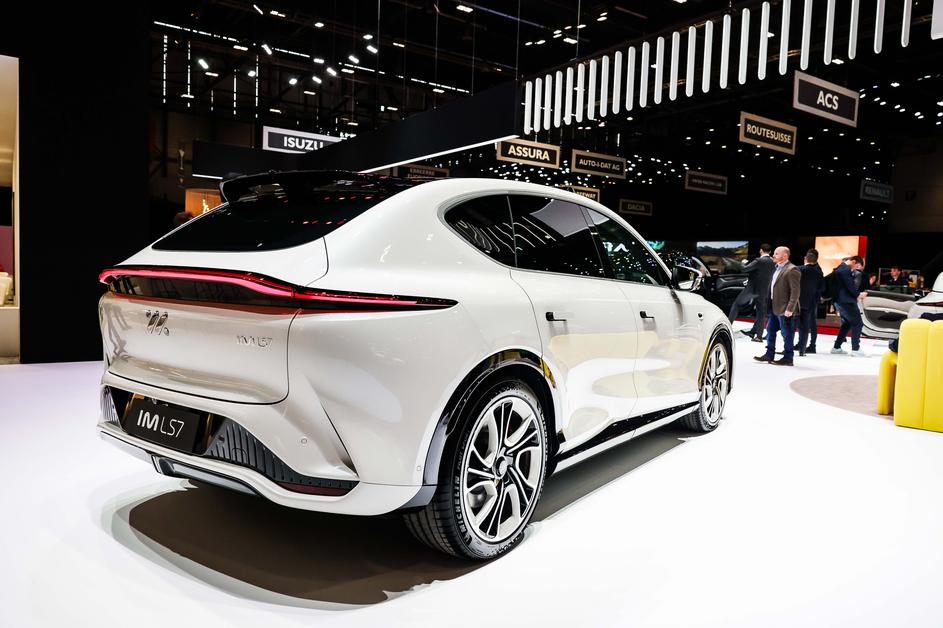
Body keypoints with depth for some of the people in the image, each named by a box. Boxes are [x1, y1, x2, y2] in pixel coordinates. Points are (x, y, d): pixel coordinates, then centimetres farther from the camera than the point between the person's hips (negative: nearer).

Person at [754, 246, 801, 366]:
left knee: (787, 334, 1)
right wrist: (769, 304, 14)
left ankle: (787, 358, 11)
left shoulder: (792, 270, -15)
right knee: (770, 330, 15)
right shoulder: (777, 268, 13)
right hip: (774, 307, 9)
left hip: (784, 309, -9)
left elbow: (795, 291, -18)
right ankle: (769, 355, 26)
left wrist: (790, 309, -21)